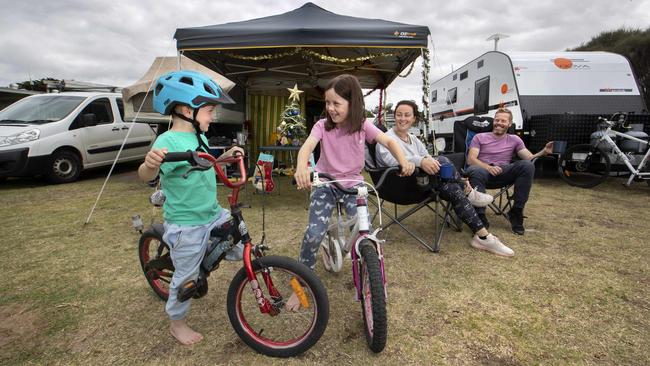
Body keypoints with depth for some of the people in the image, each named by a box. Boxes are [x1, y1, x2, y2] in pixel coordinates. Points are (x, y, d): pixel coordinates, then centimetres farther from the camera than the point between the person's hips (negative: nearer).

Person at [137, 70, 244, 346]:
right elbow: (145, 176, -33)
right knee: (186, 276, 9)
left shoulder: (199, 137, 6)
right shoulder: (168, 141, -21)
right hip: (186, 224, -7)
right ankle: (177, 323, 32)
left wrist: (225, 156, 13)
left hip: (213, 214, 8)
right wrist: (151, 164, -54)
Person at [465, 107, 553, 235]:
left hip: (504, 173, 3)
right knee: (477, 172, -39)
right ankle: (480, 217, -37)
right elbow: (470, 159, 0)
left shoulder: (514, 140, 20)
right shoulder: (479, 137, 14)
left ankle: (516, 212, -18)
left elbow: (529, 158, 8)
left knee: (527, 165, -26)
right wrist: (488, 167, -19)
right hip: (483, 170, -2)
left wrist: (544, 152, -14)